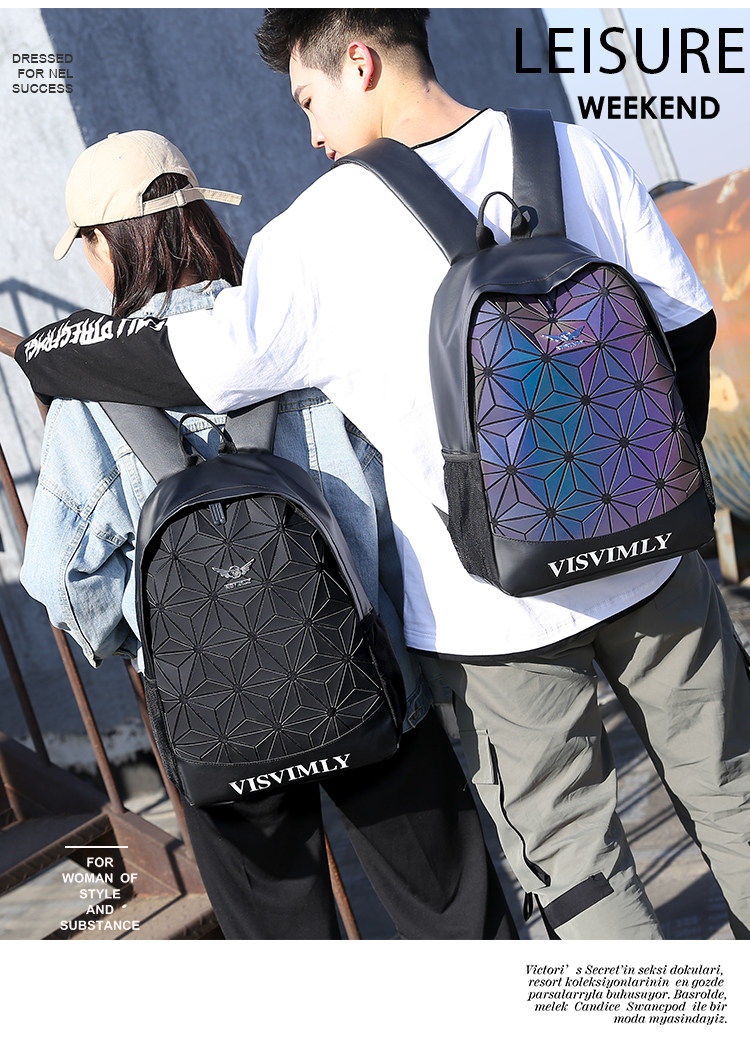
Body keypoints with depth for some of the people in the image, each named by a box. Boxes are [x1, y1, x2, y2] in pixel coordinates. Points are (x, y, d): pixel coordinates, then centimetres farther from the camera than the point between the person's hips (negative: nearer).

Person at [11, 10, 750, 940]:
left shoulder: (328, 227, -14)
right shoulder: (575, 154, -1)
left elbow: (194, 364, -11)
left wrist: (32, 354, 6)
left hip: (492, 608, -4)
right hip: (645, 559, 5)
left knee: (567, 853, 14)